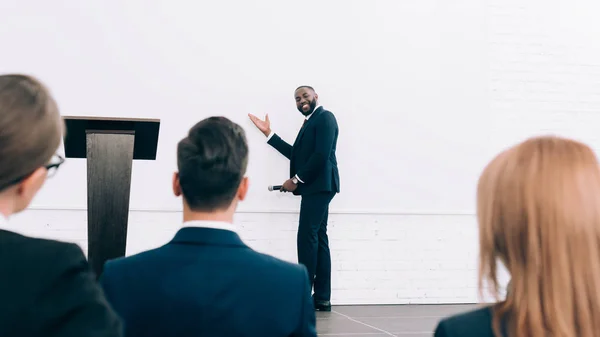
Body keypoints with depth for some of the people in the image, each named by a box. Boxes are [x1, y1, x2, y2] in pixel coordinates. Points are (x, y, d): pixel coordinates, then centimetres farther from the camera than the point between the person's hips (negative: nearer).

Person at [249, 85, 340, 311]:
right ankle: (322, 298, 6)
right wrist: (269, 133, 19)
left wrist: (296, 180, -13)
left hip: (319, 186, -10)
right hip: (314, 187, 10)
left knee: (307, 237, -11)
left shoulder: (325, 117, -7)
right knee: (317, 238, 6)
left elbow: (321, 154, -17)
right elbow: (297, 154, 19)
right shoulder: (310, 122, 23)